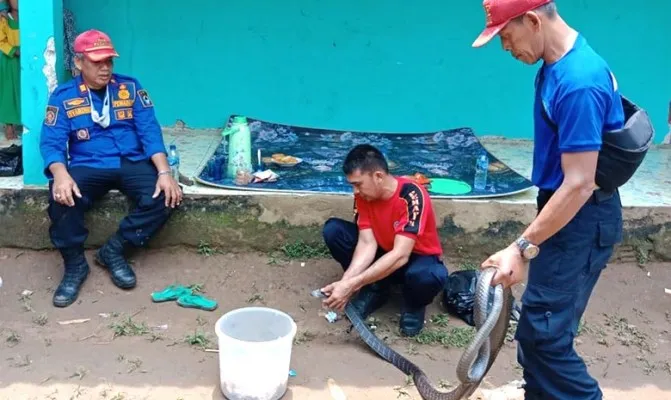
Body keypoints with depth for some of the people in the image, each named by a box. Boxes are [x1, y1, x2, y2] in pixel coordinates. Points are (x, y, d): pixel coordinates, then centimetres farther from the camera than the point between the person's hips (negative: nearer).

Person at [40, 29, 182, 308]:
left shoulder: (130, 88, 5)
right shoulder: (63, 96, 2)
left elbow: (150, 132, -3)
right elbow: (51, 143, -7)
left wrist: (164, 172, -20)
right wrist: (61, 175, -30)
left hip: (132, 163, 1)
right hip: (88, 167, -1)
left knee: (165, 197, -26)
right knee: (62, 198, -32)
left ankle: (114, 250, -7)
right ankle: (74, 265, -9)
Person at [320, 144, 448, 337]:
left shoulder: (411, 195, -32)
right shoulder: (363, 195, -14)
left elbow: (400, 256, -38)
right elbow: (367, 243, -19)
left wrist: (351, 285, -42)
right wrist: (345, 281, -37)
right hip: (383, 254, 5)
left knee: (430, 276, -42)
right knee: (333, 230, -16)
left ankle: (413, 304, -5)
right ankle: (374, 290, -1)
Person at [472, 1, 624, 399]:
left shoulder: (578, 83, -27)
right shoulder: (556, 62, 3)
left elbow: (579, 185, -28)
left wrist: (522, 248, -27)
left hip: (580, 221, -10)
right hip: (563, 211, 10)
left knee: (542, 333, -5)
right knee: (541, 327, 18)